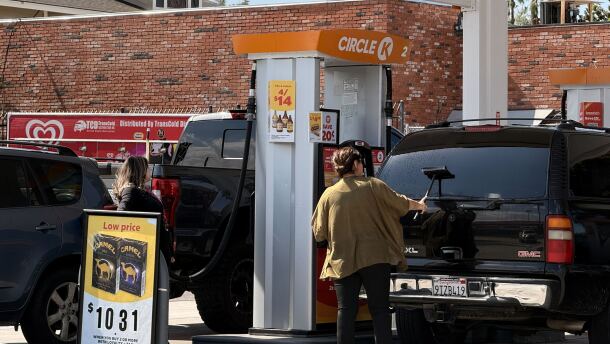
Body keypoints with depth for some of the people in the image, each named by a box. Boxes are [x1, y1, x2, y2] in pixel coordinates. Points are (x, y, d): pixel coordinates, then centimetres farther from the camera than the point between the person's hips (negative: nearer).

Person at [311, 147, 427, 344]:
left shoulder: (329, 195, -1)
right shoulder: (373, 186, -3)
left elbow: (319, 233, 1)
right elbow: (400, 203, 9)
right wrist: (419, 205, 30)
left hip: (343, 262, 1)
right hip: (374, 258, -1)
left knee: (346, 310, 4)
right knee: (379, 309, 4)